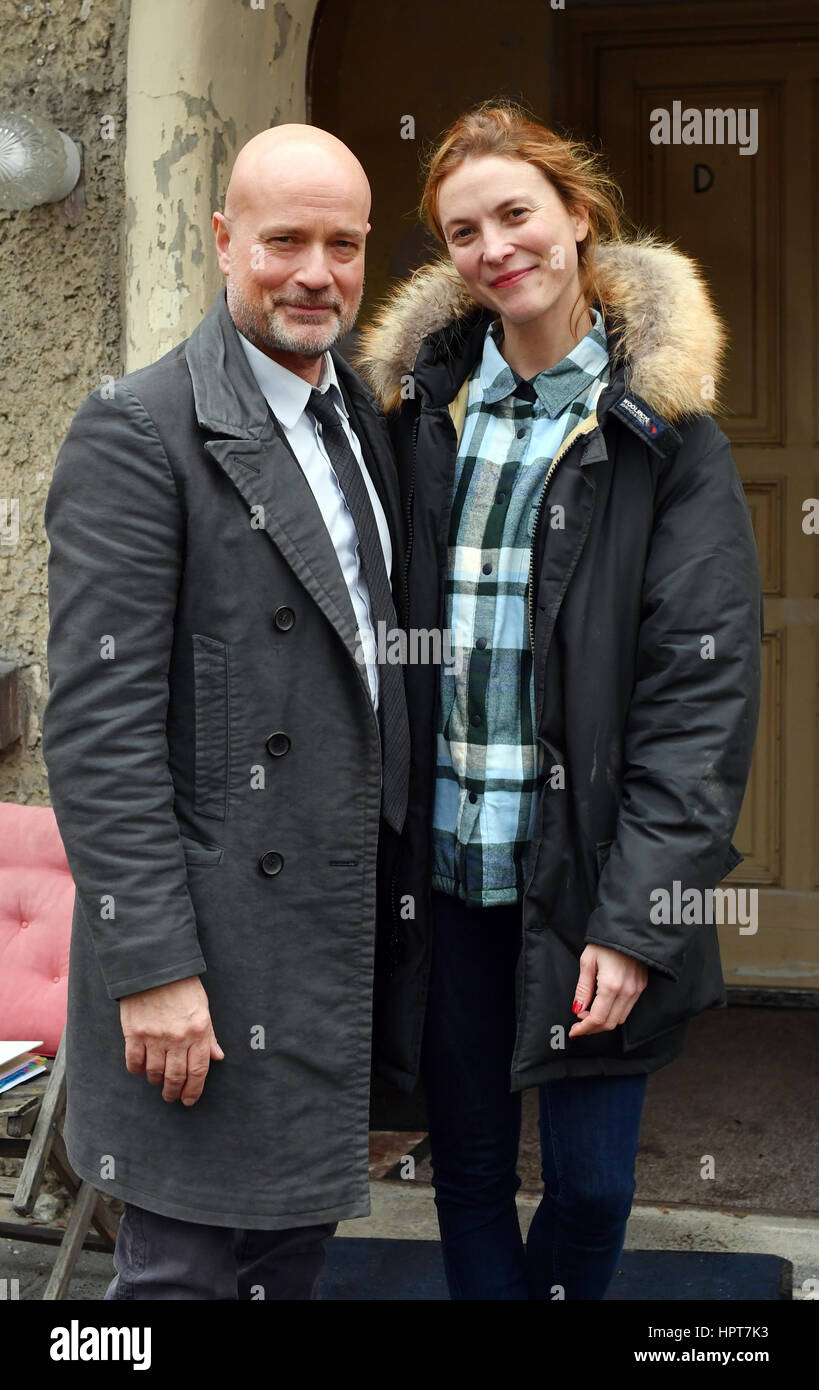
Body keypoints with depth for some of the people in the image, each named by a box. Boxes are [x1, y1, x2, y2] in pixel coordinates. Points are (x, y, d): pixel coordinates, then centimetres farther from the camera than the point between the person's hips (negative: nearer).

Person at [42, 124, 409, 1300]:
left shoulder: (360, 419, 12)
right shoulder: (138, 433, -13)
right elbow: (98, 727, -18)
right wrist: (155, 969, -21)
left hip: (339, 939, 8)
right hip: (210, 949, -7)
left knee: (294, 1254, 19)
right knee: (189, 1262, 5)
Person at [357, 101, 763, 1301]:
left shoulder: (662, 426, -5)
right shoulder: (420, 403, 5)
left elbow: (705, 683, -9)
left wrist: (638, 916, -15)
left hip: (587, 875, -2)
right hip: (439, 865, 3)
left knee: (591, 1182, 7)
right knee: (468, 1168, 13)